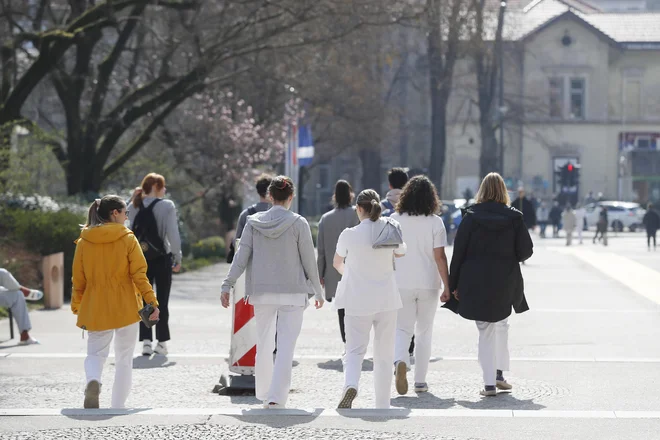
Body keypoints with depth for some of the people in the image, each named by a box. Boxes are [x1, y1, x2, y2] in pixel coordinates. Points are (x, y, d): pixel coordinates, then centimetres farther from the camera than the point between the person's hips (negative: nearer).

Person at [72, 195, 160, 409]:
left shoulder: (84, 242, 0)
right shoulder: (128, 239, -8)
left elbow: (78, 279, 5)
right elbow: (139, 275, -11)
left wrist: (77, 308, 13)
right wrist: (151, 301, -6)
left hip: (96, 309, 2)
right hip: (126, 308, -2)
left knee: (95, 353, 11)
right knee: (124, 359, 11)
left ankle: (93, 381, -22)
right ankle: (118, 407, 10)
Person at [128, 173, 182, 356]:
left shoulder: (134, 207, 4)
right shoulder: (167, 206, -9)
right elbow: (173, 234, -12)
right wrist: (178, 258, -4)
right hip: (161, 258, -3)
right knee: (162, 300, 6)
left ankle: (146, 341, 0)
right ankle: (162, 341, 7)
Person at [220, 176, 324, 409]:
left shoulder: (254, 222, 1)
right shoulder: (298, 224, -5)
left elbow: (241, 256, -2)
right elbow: (309, 260, -1)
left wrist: (227, 285, 1)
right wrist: (318, 291, 10)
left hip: (262, 292, 3)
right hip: (292, 293, -3)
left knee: (264, 345, 15)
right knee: (286, 347, -4)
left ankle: (264, 395, 22)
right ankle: (276, 397, -14)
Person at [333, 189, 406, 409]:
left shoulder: (350, 234, -9)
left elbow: (337, 263, 9)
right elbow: (401, 253, 17)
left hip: (358, 300, -2)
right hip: (386, 299, 2)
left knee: (355, 349, 1)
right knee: (384, 354, 11)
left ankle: (350, 384, -28)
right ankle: (383, 405, 15)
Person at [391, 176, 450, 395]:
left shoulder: (395, 219, -1)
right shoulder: (435, 222, -5)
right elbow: (440, 257, -8)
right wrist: (447, 286, -4)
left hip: (401, 284, 0)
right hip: (428, 284, 0)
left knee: (402, 329, 7)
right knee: (424, 332, 12)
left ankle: (399, 361, -24)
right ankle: (420, 381, 14)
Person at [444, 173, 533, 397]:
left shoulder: (471, 216, -4)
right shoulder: (514, 217, -3)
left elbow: (459, 251, -4)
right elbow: (526, 250, -3)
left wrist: (454, 284, 3)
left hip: (476, 282, -1)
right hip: (505, 283, 1)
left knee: (486, 330, 4)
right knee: (501, 324, 22)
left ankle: (489, 382, -1)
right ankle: (499, 373, 16)